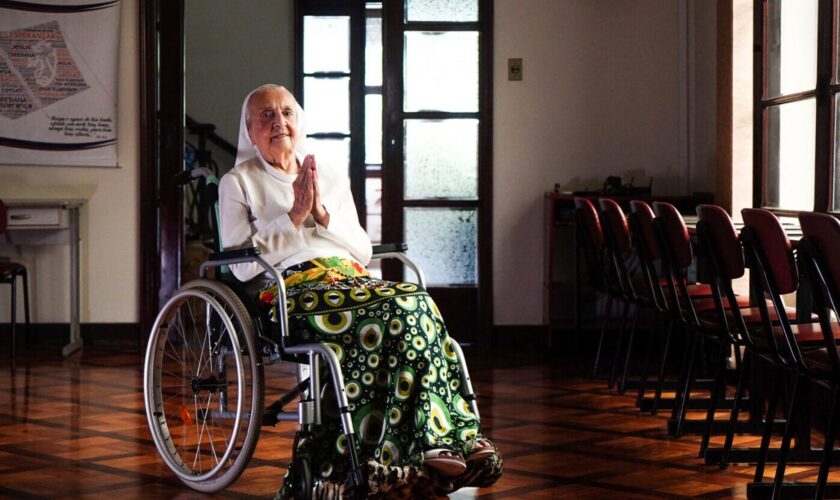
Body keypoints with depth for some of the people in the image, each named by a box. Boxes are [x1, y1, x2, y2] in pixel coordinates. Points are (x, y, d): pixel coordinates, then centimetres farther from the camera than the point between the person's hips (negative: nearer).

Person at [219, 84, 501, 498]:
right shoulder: (238, 183, 15)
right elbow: (242, 264, 1)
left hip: (350, 278, 5)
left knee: (417, 306, -31)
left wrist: (323, 215, 3)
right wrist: (295, 215, -3)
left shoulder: (332, 180, 27)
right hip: (292, 290, -5)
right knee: (401, 308, -32)